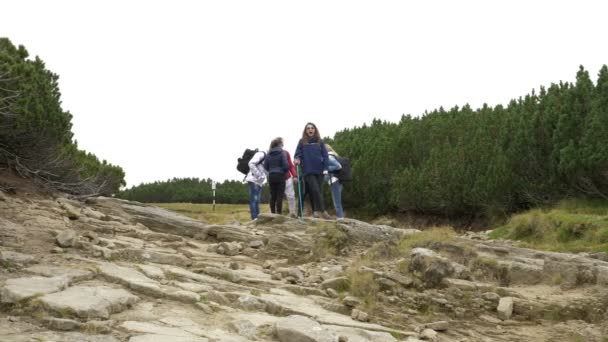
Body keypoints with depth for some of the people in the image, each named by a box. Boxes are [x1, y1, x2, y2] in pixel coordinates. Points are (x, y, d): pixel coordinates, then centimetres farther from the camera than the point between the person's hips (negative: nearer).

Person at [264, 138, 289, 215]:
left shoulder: (269, 154, 6)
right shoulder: (281, 153, -8)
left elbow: (265, 166, 5)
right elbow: (286, 165, -12)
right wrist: (284, 171, 7)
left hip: (271, 176, 5)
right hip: (280, 176, -5)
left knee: (273, 196, 9)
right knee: (280, 196, -3)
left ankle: (273, 213, 10)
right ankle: (279, 213, -6)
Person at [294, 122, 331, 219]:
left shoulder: (320, 141, 10)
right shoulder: (302, 142, 7)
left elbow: (325, 155, 7)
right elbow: (298, 154, 7)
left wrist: (325, 168, -3)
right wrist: (297, 159, -16)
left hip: (319, 170, 2)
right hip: (308, 171, -2)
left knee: (319, 191, 4)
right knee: (315, 190, -15)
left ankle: (316, 211, 12)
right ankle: (322, 210, -13)